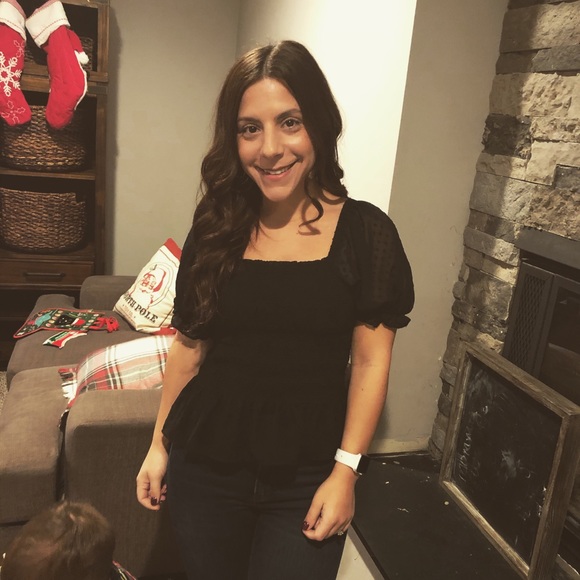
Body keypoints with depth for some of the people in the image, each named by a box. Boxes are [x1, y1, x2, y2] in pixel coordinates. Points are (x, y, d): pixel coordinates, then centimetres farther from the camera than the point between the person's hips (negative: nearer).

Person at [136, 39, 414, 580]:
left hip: (306, 478, -2)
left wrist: (345, 471, -10)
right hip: (205, 466, 3)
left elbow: (370, 362, -7)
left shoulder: (365, 232, -10)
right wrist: (159, 443, 9)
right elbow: (189, 343, 6)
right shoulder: (215, 230, -1)